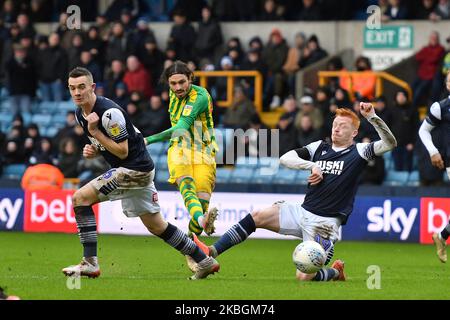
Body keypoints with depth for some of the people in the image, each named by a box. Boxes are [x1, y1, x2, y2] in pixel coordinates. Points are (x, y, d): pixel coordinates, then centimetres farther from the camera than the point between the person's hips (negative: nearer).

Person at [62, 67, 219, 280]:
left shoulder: (109, 112, -22)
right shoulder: (80, 114, 7)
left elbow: (122, 151, -19)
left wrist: (95, 132, -22)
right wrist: (93, 150, -1)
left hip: (136, 169, -10)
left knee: (80, 198, -15)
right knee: (156, 226, 15)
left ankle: (90, 263, -16)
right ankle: (205, 262, 24)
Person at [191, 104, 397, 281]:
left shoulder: (358, 152, -2)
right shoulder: (319, 147, 9)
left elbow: (390, 143, -16)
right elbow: (285, 159, 1)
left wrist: (372, 117, -26)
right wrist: (312, 165, -14)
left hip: (325, 223, -5)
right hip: (302, 212, 5)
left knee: (305, 277, -16)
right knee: (256, 217, -7)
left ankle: (336, 272, 16)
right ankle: (211, 253, -4)